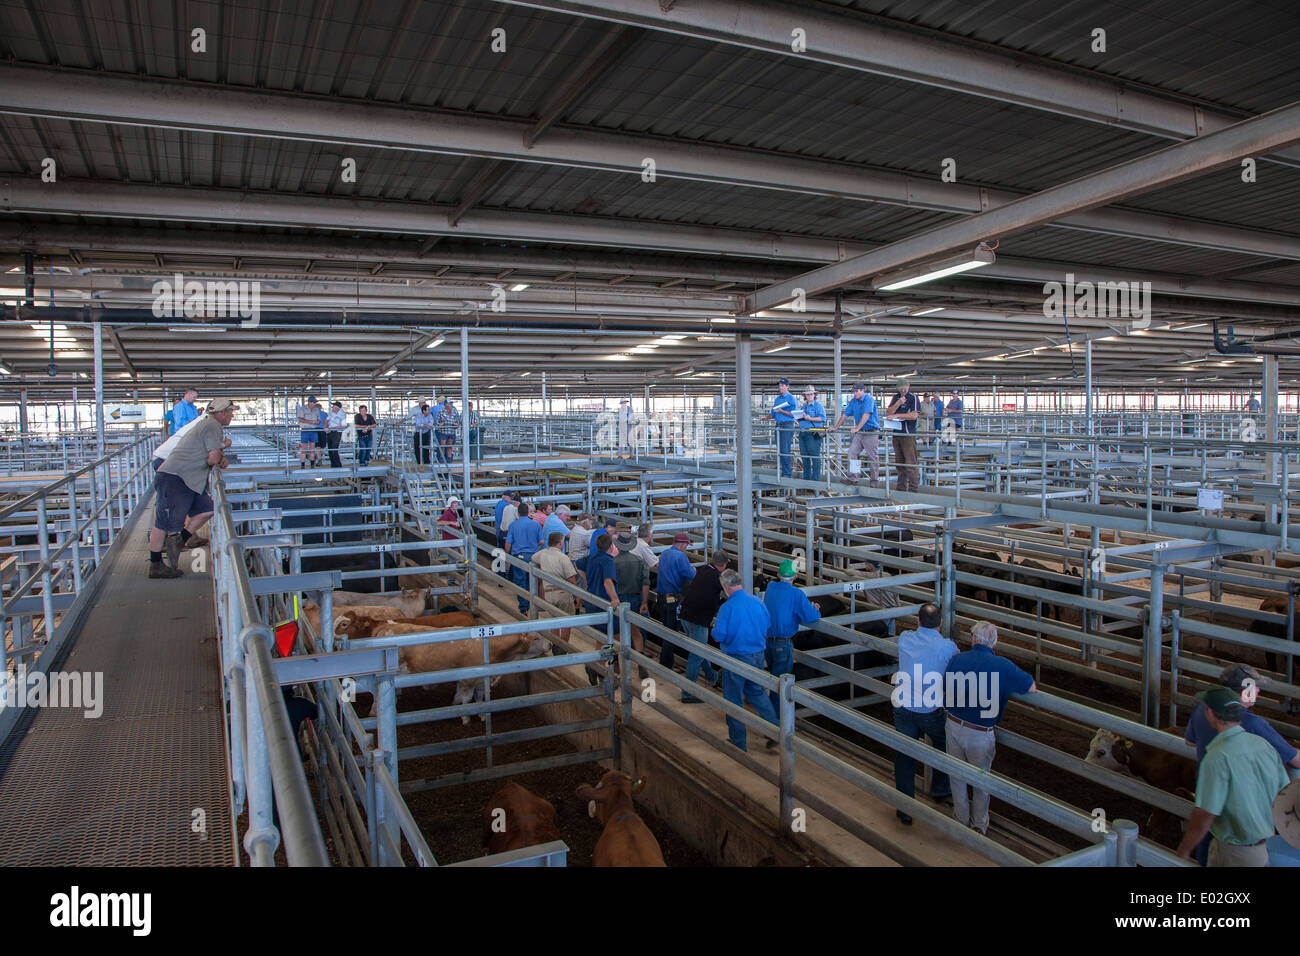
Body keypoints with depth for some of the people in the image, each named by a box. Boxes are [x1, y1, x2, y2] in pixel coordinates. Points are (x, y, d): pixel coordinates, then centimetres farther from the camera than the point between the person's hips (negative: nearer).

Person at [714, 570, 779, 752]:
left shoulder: (727, 607, -18)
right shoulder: (757, 602, -1)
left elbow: (719, 635, -18)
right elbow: (768, 625, 9)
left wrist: (715, 627, 3)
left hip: (737, 658, -6)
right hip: (758, 657, 6)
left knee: (733, 699, 9)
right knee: (756, 692, 24)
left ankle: (738, 743, 19)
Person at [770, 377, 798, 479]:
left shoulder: (791, 398, -5)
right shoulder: (777, 399, 18)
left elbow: (793, 414, -12)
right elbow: (773, 414, 24)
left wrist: (781, 411, -16)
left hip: (787, 425, -8)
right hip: (778, 425, 8)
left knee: (785, 450, -11)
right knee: (779, 449, 7)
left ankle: (787, 474, -8)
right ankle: (783, 473, 13)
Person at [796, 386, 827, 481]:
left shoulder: (818, 405, 0)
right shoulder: (803, 406, 20)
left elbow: (822, 418, -12)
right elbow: (799, 419, 23)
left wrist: (810, 419, -20)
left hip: (813, 433, -7)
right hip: (802, 433, 7)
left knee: (815, 456, -7)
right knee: (804, 456, 10)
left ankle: (816, 478, -4)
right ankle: (806, 478, 19)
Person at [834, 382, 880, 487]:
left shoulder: (869, 399, -12)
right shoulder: (853, 401, 10)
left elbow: (866, 415, -23)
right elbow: (845, 415, 15)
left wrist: (857, 428, -30)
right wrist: (836, 427, 11)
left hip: (871, 432, -7)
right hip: (860, 433, 7)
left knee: (873, 457, -2)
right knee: (852, 452, -4)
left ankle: (875, 481, 5)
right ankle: (853, 477, -3)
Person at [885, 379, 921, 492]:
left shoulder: (913, 398, -2)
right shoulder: (895, 397, 15)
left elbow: (914, 415, -13)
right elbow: (888, 413, 6)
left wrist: (897, 415, -14)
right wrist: (898, 404, -8)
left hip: (908, 434, -6)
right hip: (896, 433, 6)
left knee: (910, 462, -8)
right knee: (900, 462, 9)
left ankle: (913, 486, -6)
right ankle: (901, 487, 14)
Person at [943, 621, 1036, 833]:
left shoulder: (956, 659, -7)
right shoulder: (1002, 665, -15)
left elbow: (944, 688, 5)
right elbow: (1032, 688, -5)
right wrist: (1005, 683, 11)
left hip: (953, 726, 2)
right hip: (980, 734, -2)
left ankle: (961, 819, 37)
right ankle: (979, 823, 37)